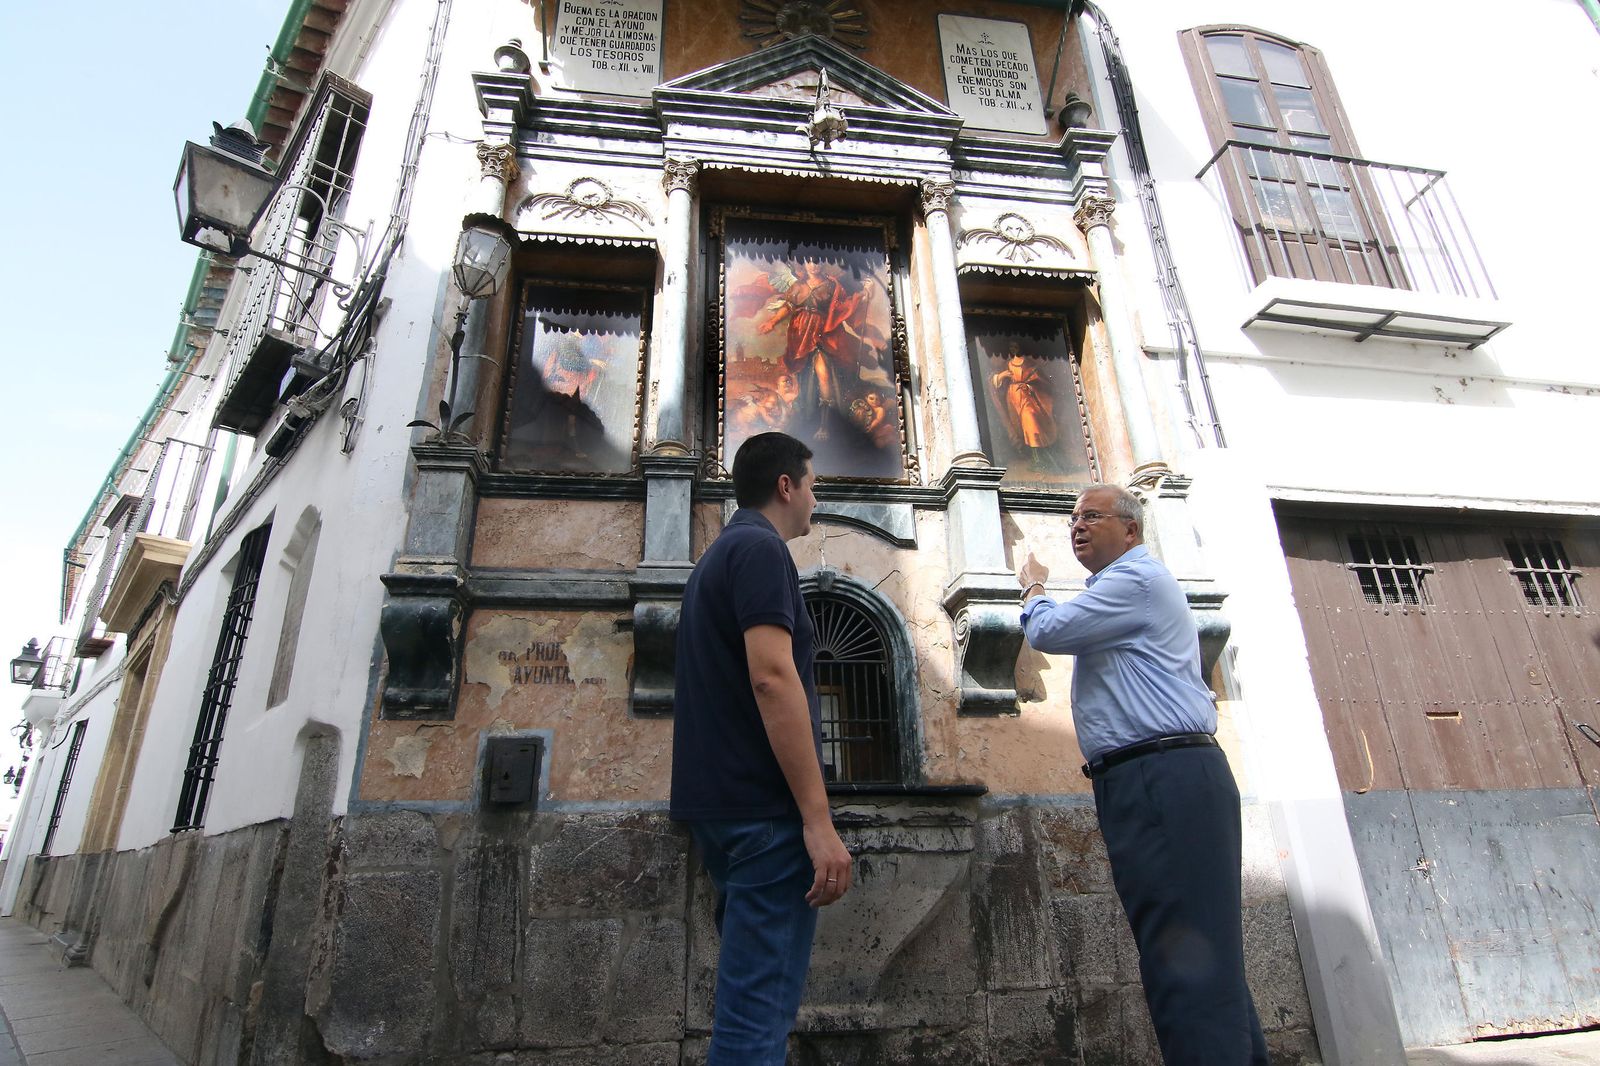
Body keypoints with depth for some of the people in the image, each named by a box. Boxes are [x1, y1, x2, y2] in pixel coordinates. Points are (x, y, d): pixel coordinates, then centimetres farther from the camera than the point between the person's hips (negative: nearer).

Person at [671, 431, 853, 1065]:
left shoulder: (717, 556, 19)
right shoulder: (761, 548, -11)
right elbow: (772, 679, -22)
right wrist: (819, 821, -21)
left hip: (718, 803, 10)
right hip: (765, 807, -10)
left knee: (749, 987, 20)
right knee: (759, 1009, -3)